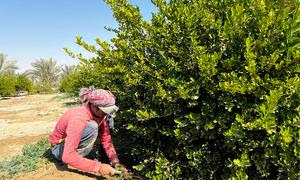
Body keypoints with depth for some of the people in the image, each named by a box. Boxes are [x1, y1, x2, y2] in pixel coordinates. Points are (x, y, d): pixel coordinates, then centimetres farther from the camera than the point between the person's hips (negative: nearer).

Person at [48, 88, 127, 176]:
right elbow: (68, 156, -38)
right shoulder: (78, 119, -36)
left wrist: (115, 161, -19)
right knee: (92, 128, -35)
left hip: (78, 143, 8)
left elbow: (106, 139, -7)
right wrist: (98, 167, -38)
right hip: (60, 149, -8)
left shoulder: (100, 114, -14)